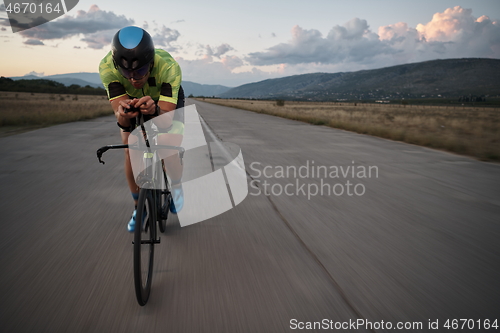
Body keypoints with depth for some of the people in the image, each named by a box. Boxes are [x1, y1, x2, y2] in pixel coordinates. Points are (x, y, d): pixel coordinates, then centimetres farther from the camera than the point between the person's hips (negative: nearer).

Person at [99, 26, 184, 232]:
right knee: (131, 151, -10)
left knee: (170, 146, -24)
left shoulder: (169, 66, -41)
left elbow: (166, 117, -45)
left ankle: (176, 187, 9)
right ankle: (138, 206, 13)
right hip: (132, 100, 2)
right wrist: (122, 116, -62)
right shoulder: (107, 67, -36)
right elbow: (119, 113, -39)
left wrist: (155, 110, -67)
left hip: (167, 100, -2)